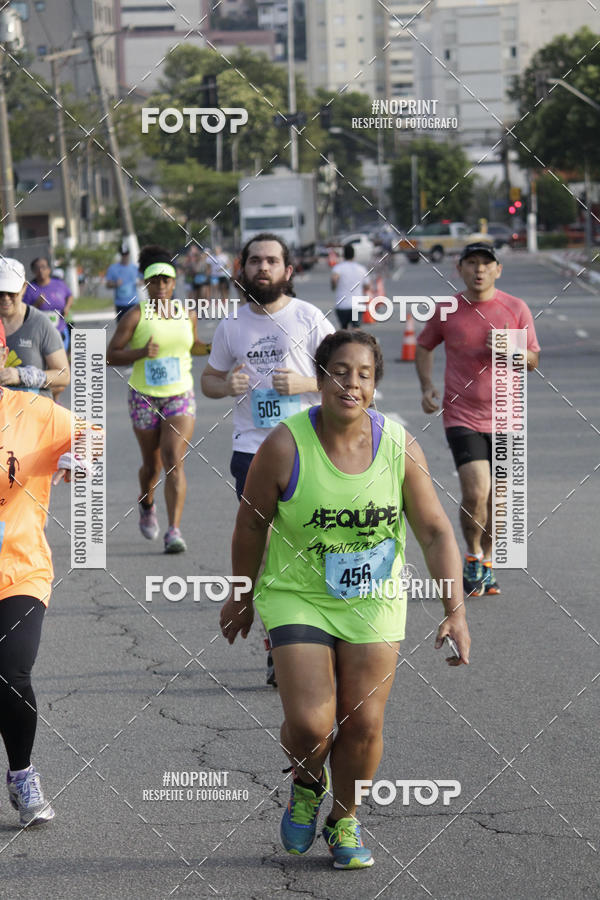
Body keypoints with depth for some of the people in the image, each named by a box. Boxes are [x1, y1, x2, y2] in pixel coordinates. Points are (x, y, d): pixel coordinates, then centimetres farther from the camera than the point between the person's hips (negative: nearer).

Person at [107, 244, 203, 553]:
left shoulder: (188, 315, 3)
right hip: (145, 398, -1)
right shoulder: (135, 316, -8)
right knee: (152, 464, 13)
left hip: (180, 397, 1)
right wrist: (141, 352, -25)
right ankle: (146, 504, 47)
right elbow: (111, 355, -9)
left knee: (174, 462, -14)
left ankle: (174, 531, -19)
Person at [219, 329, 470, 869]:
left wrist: (455, 611, -14)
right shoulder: (285, 446, -16)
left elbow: (436, 532, -6)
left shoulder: (401, 447, -9)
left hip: (374, 602, 2)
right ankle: (307, 785, 24)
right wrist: (241, 597, 6)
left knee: (364, 723, 1)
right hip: (298, 598, -2)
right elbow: (252, 524, -2)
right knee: (309, 724, -12)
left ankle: (345, 820, 27)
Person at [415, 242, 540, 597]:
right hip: (462, 417, -2)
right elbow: (424, 347, 16)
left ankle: (487, 563, 28)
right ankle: (473, 558, 6)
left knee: (495, 496, 9)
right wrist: (427, 386, 1)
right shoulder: (446, 311, 0)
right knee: (476, 492, -17)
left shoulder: (516, 309, 1)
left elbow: (533, 360, 7)